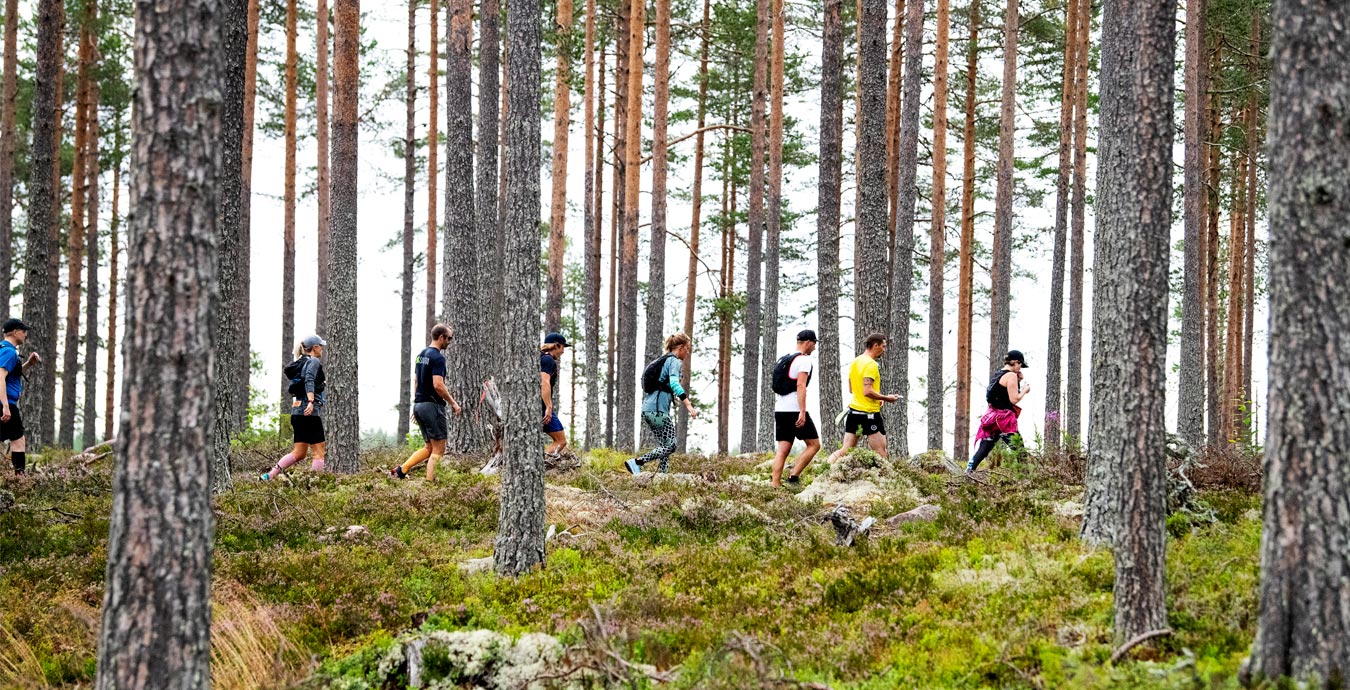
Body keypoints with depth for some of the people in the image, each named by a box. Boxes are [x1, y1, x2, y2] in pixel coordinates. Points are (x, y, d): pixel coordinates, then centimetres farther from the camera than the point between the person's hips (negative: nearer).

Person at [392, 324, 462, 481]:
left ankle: (400, 471, 6)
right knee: (438, 449, -3)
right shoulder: (437, 358, -14)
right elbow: (438, 385, -22)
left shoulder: (421, 355, 14)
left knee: (429, 448, 15)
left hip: (419, 405, 9)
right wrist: (453, 403, -12)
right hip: (433, 406, -9)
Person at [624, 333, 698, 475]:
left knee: (664, 445, 10)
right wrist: (689, 405, -30)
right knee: (670, 446, -7)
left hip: (647, 410, 10)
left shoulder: (661, 361, 22)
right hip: (659, 410, -10)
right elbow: (674, 384, -22)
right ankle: (637, 462, -14)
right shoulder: (673, 361, -7)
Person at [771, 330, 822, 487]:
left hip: (780, 409, 8)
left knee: (783, 449, 5)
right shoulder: (804, 360, -7)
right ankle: (794, 476, -7)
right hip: (795, 409, -8)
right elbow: (800, 385, -17)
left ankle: (775, 485, -4)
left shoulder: (784, 359, 19)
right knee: (814, 444, 2)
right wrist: (802, 412, -22)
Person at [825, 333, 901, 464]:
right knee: (880, 453, -1)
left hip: (854, 410, 8)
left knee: (846, 450, 7)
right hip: (869, 414, -8)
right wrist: (886, 398, -10)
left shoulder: (855, 362, 13)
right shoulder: (871, 364, -15)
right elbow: (867, 391, -23)